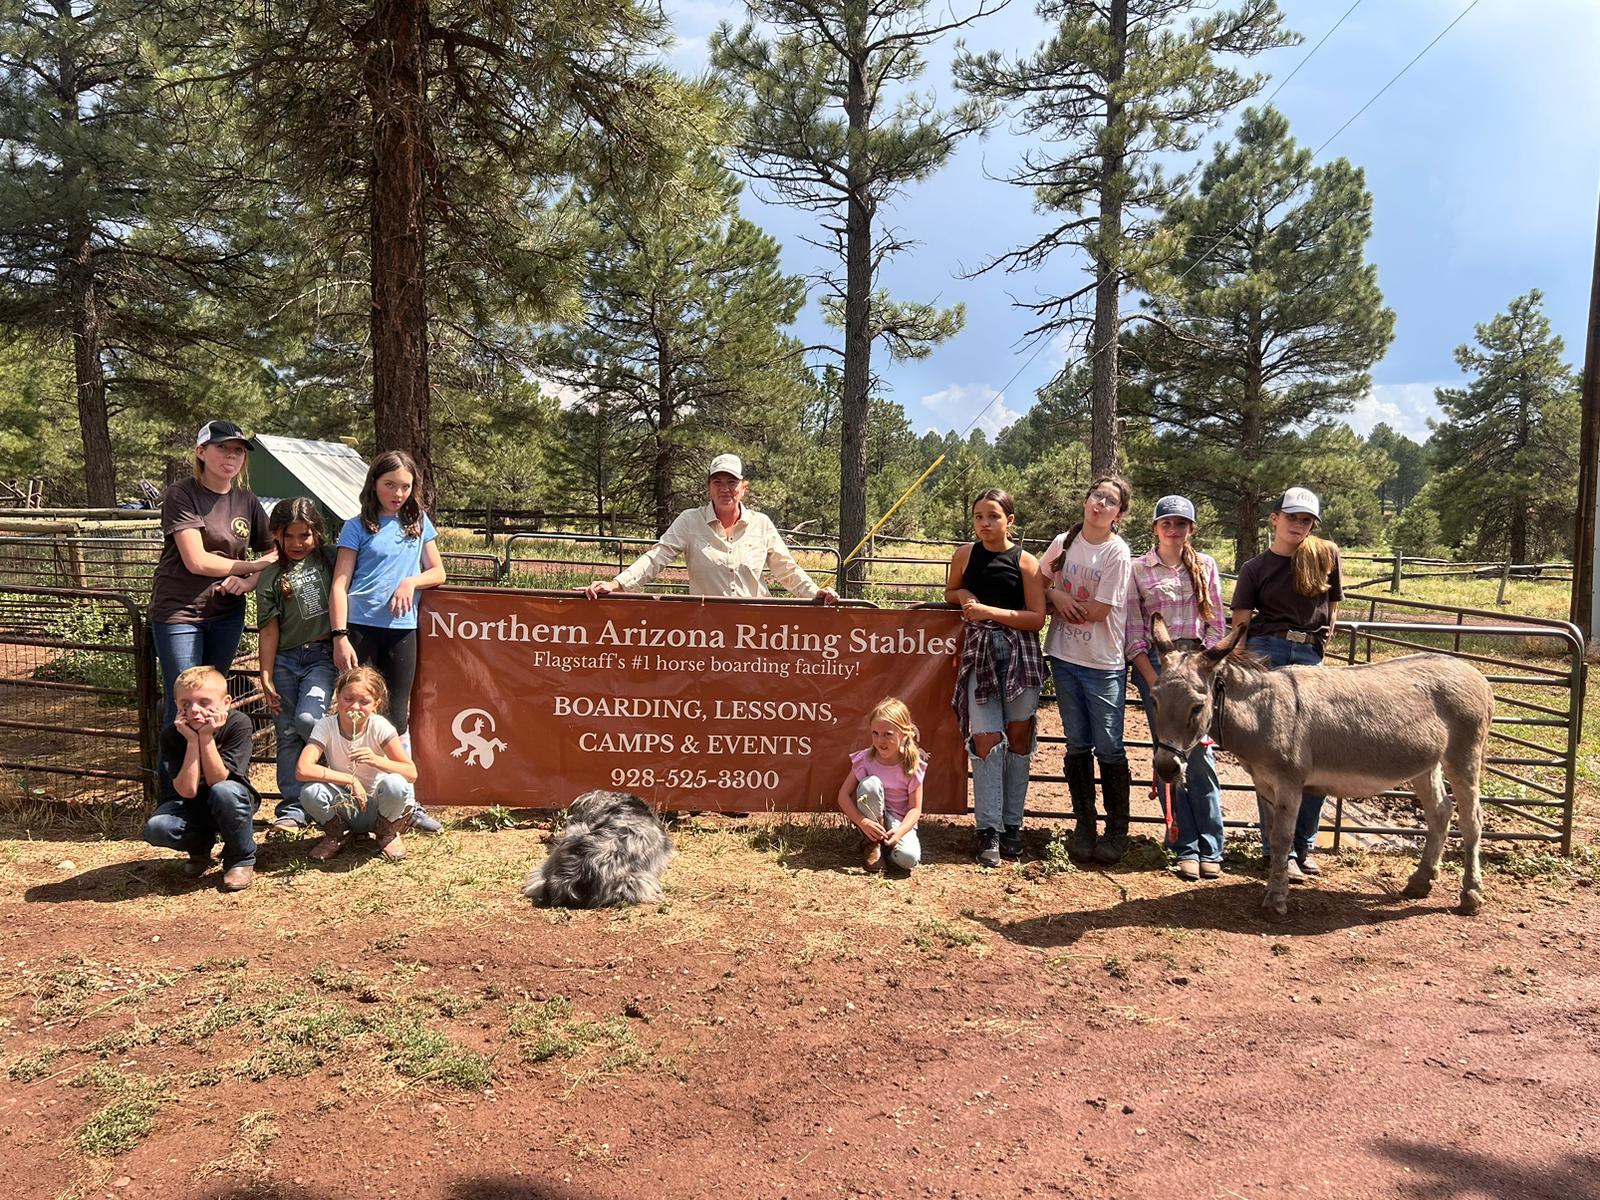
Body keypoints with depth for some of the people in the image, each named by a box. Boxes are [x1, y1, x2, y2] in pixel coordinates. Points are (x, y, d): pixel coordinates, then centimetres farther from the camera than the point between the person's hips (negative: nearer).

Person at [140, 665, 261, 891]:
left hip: (232, 804, -2)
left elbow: (216, 780, -25)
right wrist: (192, 741, -30)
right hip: (191, 807, 2)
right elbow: (187, 791, -24)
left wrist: (206, 738, -33)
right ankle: (200, 848, 9)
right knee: (155, 828, -27)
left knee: (224, 791, -37)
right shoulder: (171, 735, -16)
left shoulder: (238, 724, -22)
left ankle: (241, 860, -13)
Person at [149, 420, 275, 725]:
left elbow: (273, 553, 10)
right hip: (179, 611, -5)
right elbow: (197, 561, -17)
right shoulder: (181, 495, -9)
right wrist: (253, 566, -8)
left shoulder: (247, 501, 6)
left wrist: (248, 581, -10)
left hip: (227, 613, 5)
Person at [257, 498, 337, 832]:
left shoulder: (327, 559, 4)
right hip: (285, 660, 1)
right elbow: (269, 630, 0)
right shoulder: (271, 576, 1)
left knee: (308, 718, -23)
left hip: (322, 654, -1)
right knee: (288, 733, 4)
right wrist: (266, 678, -3)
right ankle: (292, 806, 13)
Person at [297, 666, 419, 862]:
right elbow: (303, 770, -27)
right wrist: (350, 780, -30)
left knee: (395, 784, -34)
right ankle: (338, 834, 4)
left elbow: (412, 773, -18)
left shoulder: (379, 726, -15)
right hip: (344, 808, 1)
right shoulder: (326, 725, -13)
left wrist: (376, 760, -34)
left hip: (377, 808, -1)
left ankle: (387, 833, 0)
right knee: (311, 791, -29)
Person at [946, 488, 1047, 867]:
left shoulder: (1026, 562, -2)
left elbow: (1037, 618, -7)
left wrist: (991, 611, -17)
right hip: (980, 651, 1)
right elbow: (950, 593, 22)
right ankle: (989, 830, -4)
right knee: (987, 739, -7)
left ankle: (1012, 824, 16)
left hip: (1021, 654, -1)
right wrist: (963, 596, -1)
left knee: (1018, 737, 5)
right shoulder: (966, 555, 5)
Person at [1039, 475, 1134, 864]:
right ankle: (1084, 825, 22)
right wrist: (1056, 597, -7)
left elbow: (1097, 611, -15)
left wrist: (1059, 596, -4)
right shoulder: (1064, 542, 4)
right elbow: (1038, 585, 13)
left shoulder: (1117, 553, -11)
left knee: (1109, 748, 1)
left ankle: (1117, 830, 15)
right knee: (1077, 745, 11)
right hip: (1065, 657, 4)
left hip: (1104, 663, -4)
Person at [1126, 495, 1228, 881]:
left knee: (1200, 754, -4)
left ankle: (1209, 849, 2)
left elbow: (1216, 622, 8)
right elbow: (1133, 630, 1)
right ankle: (1185, 847, 6)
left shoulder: (1205, 566, 9)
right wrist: (1153, 680, -8)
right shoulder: (1138, 568, 4)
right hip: (1154, 661, -1)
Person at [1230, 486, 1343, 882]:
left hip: (1311, 657, 2)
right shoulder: (1255, 568, 4)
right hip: (1267, 655, -2)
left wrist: (1317, 648, 13)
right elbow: (1241, 625, 2)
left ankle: (1304, 843, 18)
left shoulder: (1327, 555, 9)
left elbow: (1333, 609, 17)